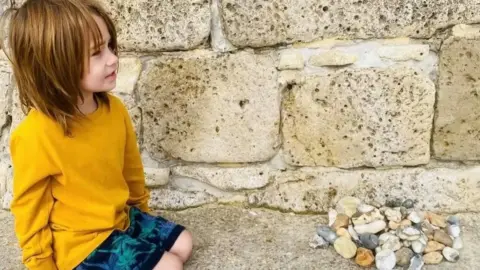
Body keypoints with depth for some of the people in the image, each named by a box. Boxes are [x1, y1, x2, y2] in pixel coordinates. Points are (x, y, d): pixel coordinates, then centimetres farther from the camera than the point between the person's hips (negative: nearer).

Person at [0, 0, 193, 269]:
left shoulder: (115, 109, -7)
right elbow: (30, 209, -17)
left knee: (183, 243, 13)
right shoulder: (36, 135, -29)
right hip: (81, 241, -7)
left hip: (123, 217, 8)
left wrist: (141, 209, 21)